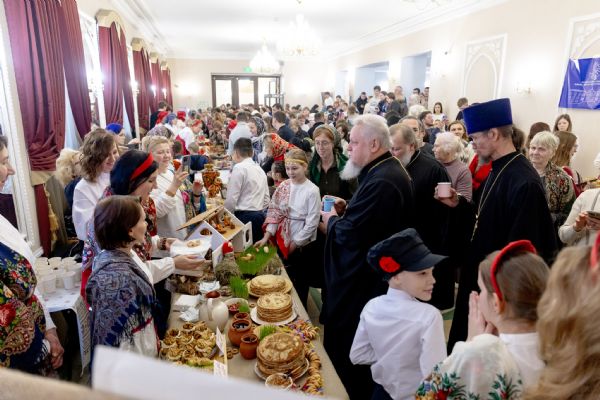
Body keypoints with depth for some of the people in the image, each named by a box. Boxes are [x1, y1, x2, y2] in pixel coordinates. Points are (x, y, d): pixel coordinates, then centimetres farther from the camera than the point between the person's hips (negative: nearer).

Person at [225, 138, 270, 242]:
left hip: (244, 216, -8)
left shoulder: (239, 168, -9)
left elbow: (231, 199, -11)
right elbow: (267, 199, 15)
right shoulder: (260, 169, 15)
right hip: (260, 216, 8)